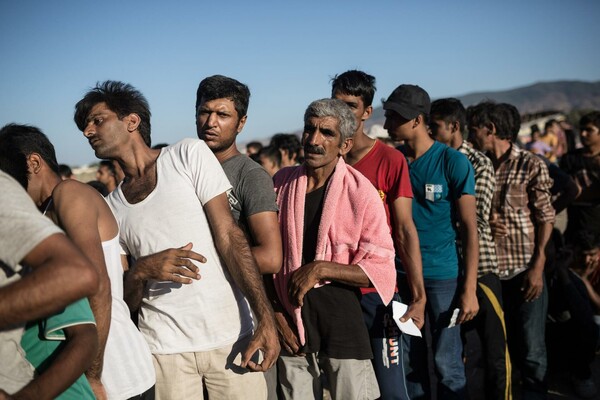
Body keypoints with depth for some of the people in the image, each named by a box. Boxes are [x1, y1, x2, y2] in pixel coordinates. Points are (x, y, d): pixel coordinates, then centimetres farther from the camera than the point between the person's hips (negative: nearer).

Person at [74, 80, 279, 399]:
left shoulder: (188, 155, -1)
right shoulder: (110, 207, 9)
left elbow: (229, 237, -8)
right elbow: (126, 300, 9)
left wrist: (265, 318, -16)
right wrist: (142, 269, -14)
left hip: (231, 336, -2)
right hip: (164, 346, 3)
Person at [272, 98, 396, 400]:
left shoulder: (361, 192, -9)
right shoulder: (282, 182, 1)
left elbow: (381, 269, -10)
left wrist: (320, 269, -19)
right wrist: (274, 310, 3)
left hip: (340, 314, -3)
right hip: (290, 320, 3)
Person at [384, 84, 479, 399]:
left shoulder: (453, 162, -6)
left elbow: (469, 228, -5)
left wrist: (469, 289, -10)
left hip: (442, 275, -3)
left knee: (447, 363, 3)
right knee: (409, 361, 12)